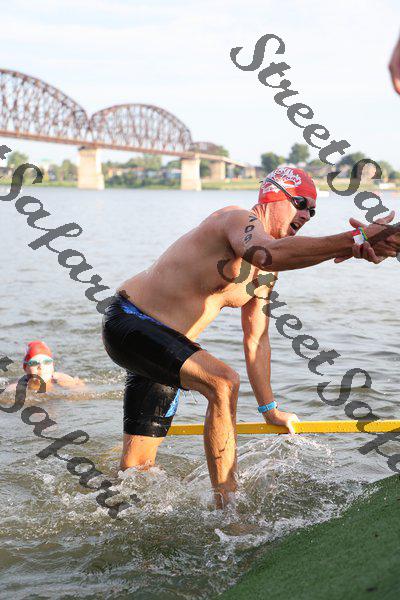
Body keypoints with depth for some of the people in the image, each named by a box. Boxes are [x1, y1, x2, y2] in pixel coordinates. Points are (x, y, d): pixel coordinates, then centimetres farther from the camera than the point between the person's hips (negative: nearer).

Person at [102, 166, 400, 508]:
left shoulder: (266, 275, 11)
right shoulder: (238, 219, -18)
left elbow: (256, 340, 16)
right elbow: (270, 253, -42)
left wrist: (269, 409, 12)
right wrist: (353, 243, -48)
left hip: (165, 341, 10)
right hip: (130, 323, -10)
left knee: (140, 461, 10)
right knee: (224, 383, -28)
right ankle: (227, 508, -22)